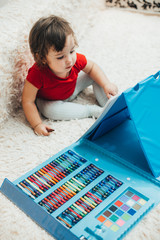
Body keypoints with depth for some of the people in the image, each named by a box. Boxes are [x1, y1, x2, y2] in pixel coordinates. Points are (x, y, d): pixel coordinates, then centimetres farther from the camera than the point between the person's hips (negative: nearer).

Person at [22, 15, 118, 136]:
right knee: (48, 110, -35)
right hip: (49, 100, -3)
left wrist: (106, 85, -17)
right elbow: (28, 101, -33)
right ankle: (93, 110, -25)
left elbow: (92, 67, -8)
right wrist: (37, 124, -38)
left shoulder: (76, 59, -30)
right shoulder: (37, 75, -42)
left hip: (73, 88, 4)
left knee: (96, 76, -6)